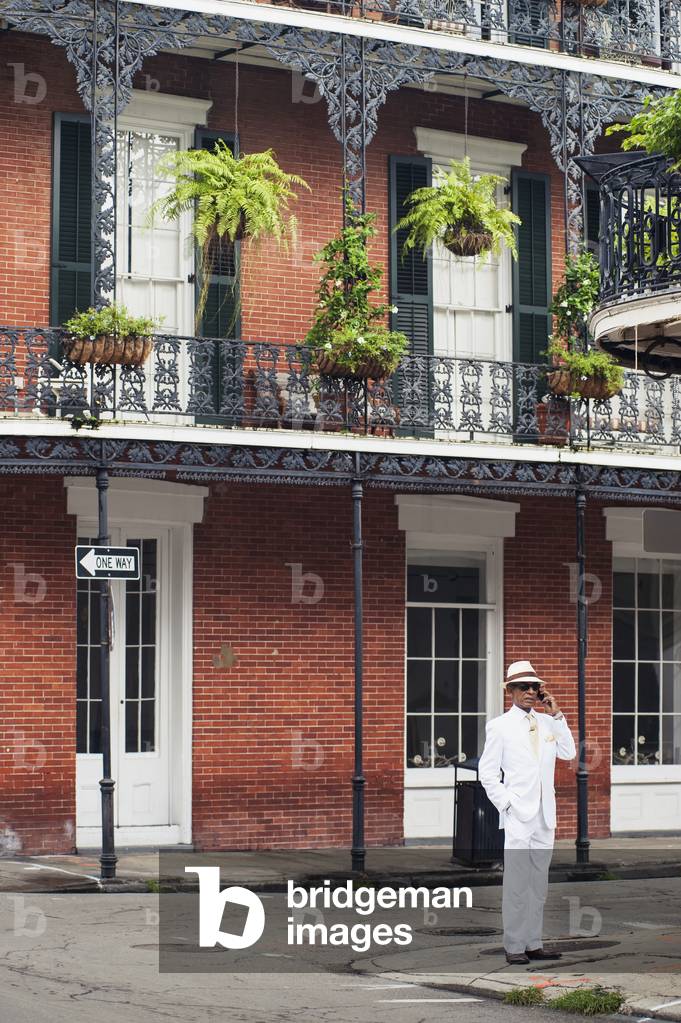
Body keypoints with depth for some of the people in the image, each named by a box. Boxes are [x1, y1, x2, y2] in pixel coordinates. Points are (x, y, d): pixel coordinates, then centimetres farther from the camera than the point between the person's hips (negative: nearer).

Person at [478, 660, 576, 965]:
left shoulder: (546, 722, 13)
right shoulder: (500, 726, 0)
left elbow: (568, 753, 4)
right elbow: (487, 772, 0)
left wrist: (556, 715, 1)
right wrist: (505, 803, -10)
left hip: (545, 814, 5)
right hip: (517, 815, -5)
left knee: (539, 881, 9)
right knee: (517, 882, -6)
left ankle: (534, 943, 14)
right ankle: (514, 947, -3)